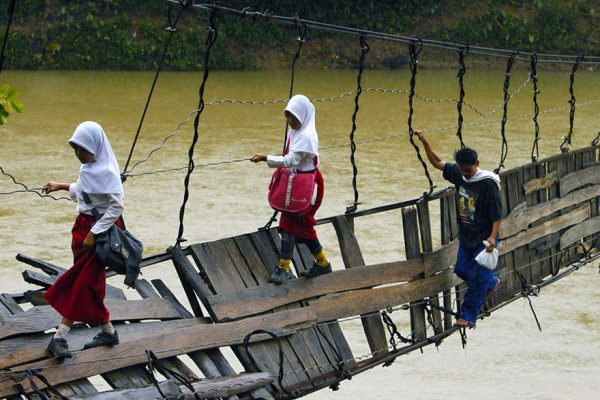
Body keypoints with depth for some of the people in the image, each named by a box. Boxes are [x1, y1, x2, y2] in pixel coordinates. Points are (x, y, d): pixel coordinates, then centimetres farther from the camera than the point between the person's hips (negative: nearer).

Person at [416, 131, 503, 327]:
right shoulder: (458, 174, -3)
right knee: (462, 270, 17)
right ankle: (492, 284, 43)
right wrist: (424, 142, -3)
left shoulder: (488, 183, -21)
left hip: (483, 239, -7)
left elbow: (497, 213, -18)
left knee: (477, 277, -3)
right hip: (466, 236, 7)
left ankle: (469, 316, 5)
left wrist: (493, 236, -26)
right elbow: (437, 162, 8)